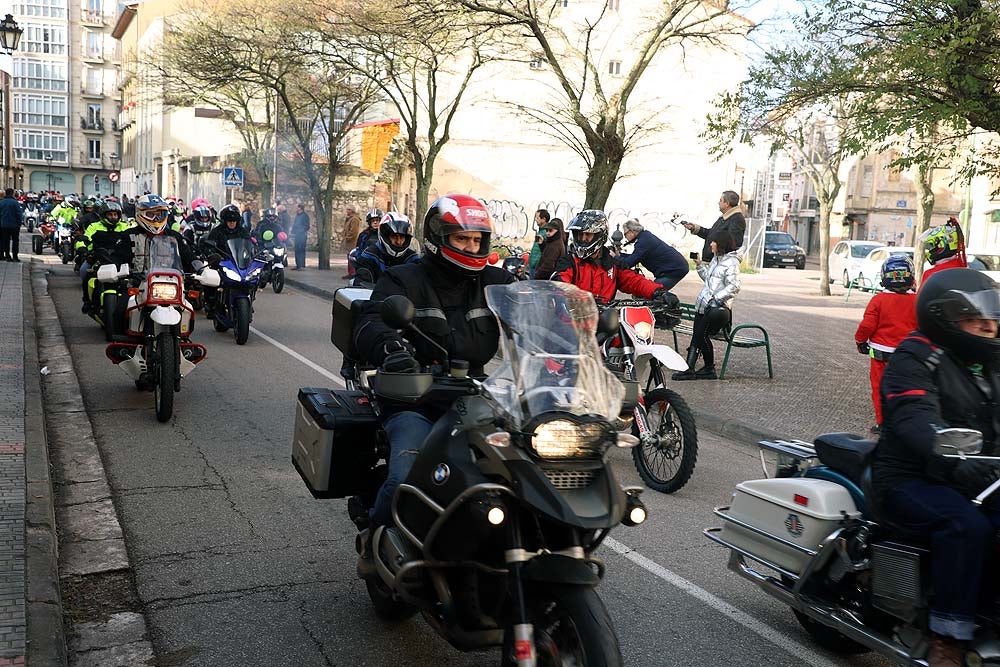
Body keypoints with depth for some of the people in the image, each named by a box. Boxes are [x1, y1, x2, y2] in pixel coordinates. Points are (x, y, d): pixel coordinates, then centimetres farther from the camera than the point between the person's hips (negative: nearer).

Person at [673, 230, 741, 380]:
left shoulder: (732, 262, -8)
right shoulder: (716, 258, 19)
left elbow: (734, 287, -17)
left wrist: (716, 298, -22)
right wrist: (700, 265, 17)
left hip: (717, 307, -8)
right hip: (704, 304, 8)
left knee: (701, 335, -13)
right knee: (696, 336, -1)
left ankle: (709, 367, -3)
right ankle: (689, 368, -1)